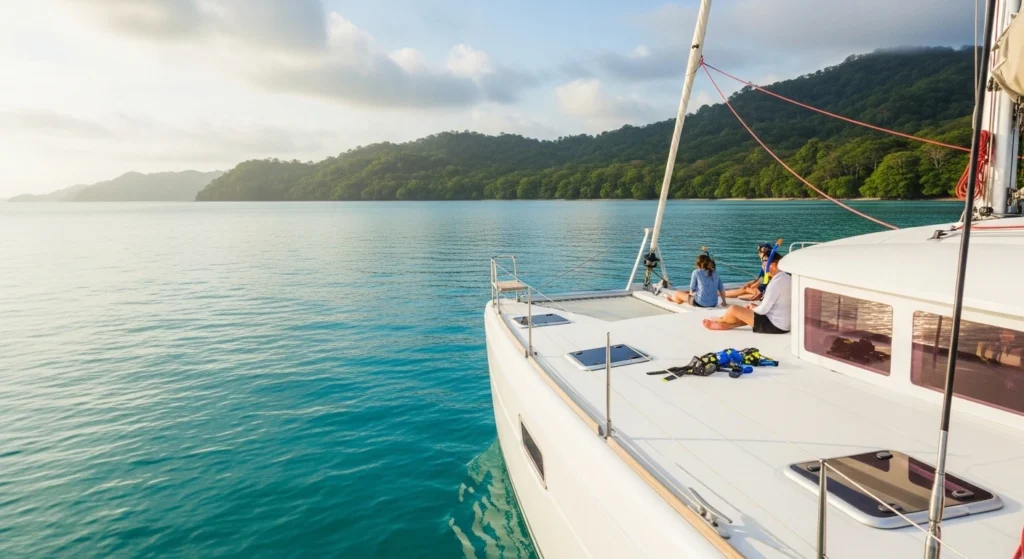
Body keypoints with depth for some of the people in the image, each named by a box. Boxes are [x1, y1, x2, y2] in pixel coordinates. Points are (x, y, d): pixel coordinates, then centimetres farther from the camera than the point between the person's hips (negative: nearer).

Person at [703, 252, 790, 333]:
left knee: (733, 309, -1)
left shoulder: (775, 283, -21)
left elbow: (763, 310, -17)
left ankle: (719, 321, 28)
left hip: (774, 325, -9)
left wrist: (753, 308, 3)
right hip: (786, 324, 9)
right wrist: (757, 306, 9)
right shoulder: (787, 278, 7)